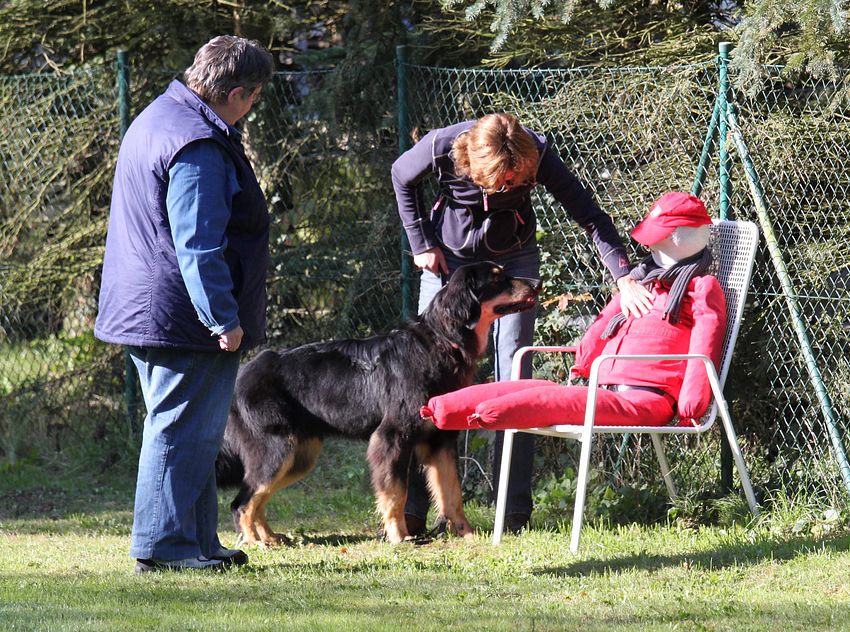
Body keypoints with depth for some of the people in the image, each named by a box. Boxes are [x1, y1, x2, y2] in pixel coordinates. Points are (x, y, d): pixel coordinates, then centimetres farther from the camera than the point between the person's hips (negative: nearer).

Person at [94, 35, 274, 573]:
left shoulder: (158, 119, 15)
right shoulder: (198, 146, -21)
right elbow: (198, 246, -24)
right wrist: (224, 319, -21)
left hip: (148, 314, 11)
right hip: (184, 320, -11)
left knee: (193, 433, 16)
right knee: (183, 432, -6)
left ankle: (198, 543, 21)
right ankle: (163, 545, -3)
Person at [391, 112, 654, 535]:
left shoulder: (537, 153, -27)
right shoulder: (441, 148, -27)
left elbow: (588, 214, -25)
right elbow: (402, 178, -3)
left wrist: (624, 278, -34)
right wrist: (421, 244, -5)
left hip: (513, 259, 0)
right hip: (449, 258, 0)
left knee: (514, 377, -7)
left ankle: (515, 511, -4)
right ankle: (411, 509, -3)